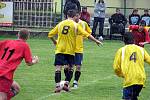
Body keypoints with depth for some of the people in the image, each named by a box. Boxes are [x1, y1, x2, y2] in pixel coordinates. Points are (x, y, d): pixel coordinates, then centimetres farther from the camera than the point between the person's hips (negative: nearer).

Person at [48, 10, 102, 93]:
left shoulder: (60, 24, 7)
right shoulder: (75, 25, -2)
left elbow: (50, 35, 11)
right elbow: (87, 35, -2)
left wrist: (54, 41, 29)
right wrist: (96, 41, 8)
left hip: (59, 49, 1)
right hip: (70, 51, -1)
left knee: (58, 68, -2)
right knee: (70, 68, 14)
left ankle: (57, 86, -12)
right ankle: (66, 84, 4)